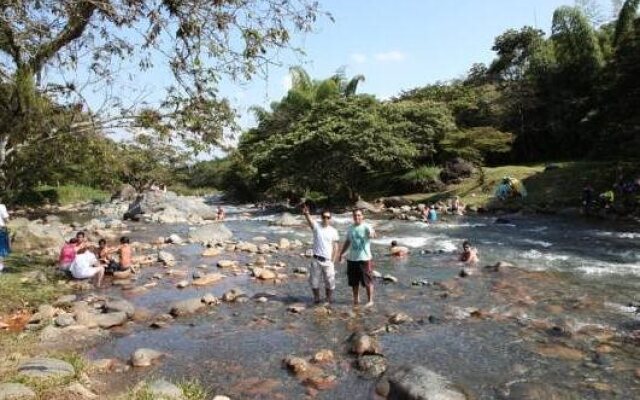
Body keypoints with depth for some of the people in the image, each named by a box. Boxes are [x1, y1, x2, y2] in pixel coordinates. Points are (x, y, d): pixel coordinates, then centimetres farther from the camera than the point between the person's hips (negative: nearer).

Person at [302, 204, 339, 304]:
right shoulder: (316, 227, -3)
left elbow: (335, 247, 2)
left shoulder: (333, 231, 0)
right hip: (316, 259, 0)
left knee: (330, 281, 8)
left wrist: (332, 261, -5)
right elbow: (309, 220, -25)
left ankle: (329, 299, 26)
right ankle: (316, 298, 27)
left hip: (328, 260, 0)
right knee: (314, 280, 8)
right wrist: (306, 213, -47)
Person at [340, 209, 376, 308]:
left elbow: (372, 232, -31)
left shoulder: (366, 227, -9)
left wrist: (372, 233, -54)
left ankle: (370, 300, 13)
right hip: (352, 259, 6)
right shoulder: (350, 228, 10)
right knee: (354, 282, 15)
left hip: (364, 258, -6)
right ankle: (356, 300, 30)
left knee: (367, 281, 0)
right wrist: (342, 253, 18)